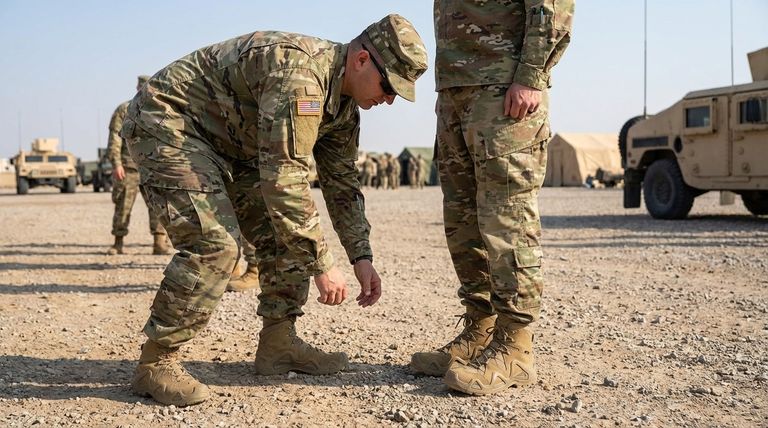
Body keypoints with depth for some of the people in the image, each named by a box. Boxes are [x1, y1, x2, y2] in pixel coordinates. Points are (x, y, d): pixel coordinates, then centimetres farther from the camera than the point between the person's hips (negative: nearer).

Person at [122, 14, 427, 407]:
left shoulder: (344, 102, 1)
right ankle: (155, 363, -11)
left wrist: (361, 257, 3)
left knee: (287, 232, 4)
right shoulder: (300, 73, -31)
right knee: (213, 244, -23)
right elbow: (284, 180, -34)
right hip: (166, 122, -10)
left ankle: (278, 344, 12)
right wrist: (322, 265, -28)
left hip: (226, 143, 10)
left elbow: (342, 183, 10)